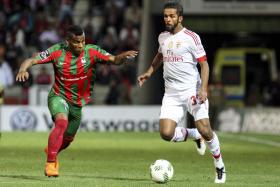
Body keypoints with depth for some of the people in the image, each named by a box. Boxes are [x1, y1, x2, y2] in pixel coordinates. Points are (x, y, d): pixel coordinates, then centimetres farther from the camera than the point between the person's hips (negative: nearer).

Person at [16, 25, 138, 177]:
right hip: (59, 96, -4)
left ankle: (51, 150, 54)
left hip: (79, 102, 4)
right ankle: (50, 163, -25)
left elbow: (114, 60, -19)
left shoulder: (91, 52, -14)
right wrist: (23, 70, -38)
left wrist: (124, 56, -41)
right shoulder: (57, 51, -16)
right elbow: (32, 60, -16)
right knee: (62, 122, -33)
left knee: (68, 138, 18)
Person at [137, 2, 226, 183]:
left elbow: (204, 64, -8)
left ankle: (220, 167, 8)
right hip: (171, 93, 5)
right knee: (166, 134, -10)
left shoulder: (191, 37, -7)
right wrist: (149, 72, 18)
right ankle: (192, 135, 22)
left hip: (192, 90, -5)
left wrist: (203, 89, -20)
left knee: (205, 130, -14)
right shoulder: (162, 37, 11)